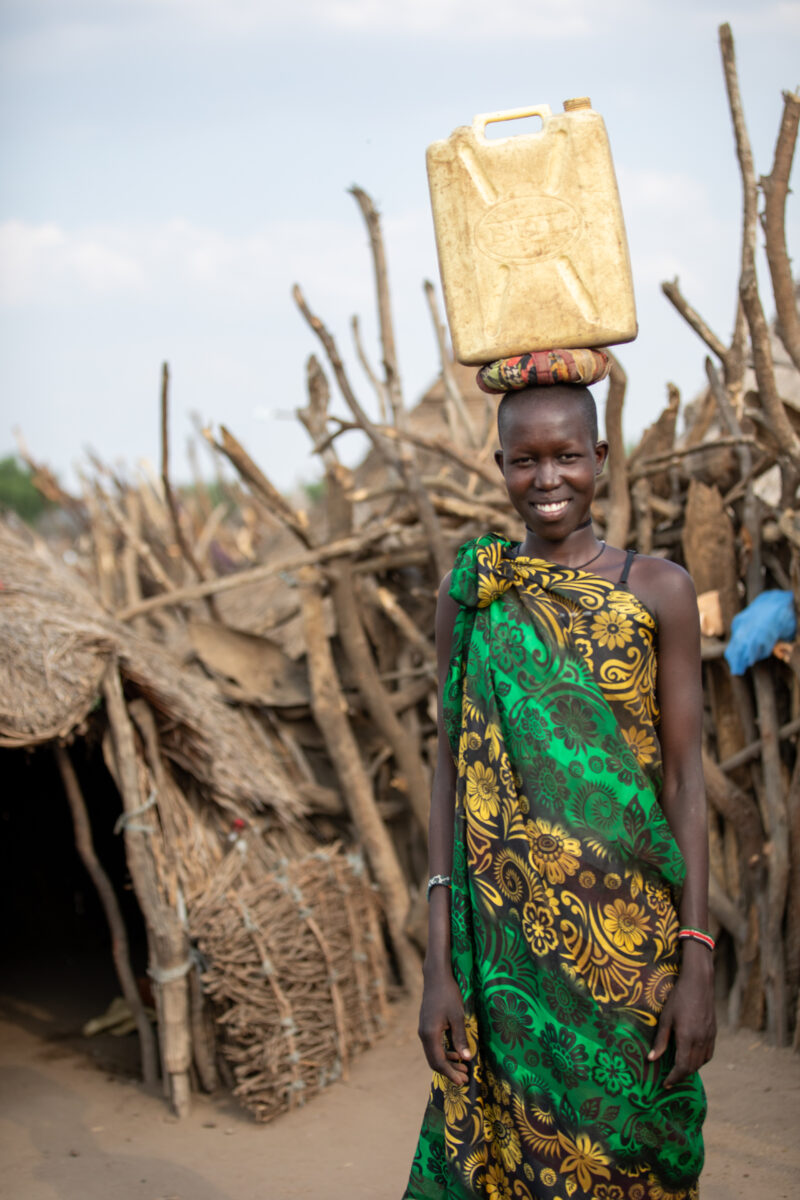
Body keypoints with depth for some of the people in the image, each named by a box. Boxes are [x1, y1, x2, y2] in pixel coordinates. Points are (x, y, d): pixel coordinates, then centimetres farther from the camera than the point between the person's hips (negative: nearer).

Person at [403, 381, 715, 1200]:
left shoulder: (657, 590, 0)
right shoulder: (468, 597, 4)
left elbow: (685, 779, -2)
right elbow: (449, 777, 3)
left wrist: (698, 963, -8)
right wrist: (438, 964, -3)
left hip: (632, 935, -1)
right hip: (507, 936, 1)